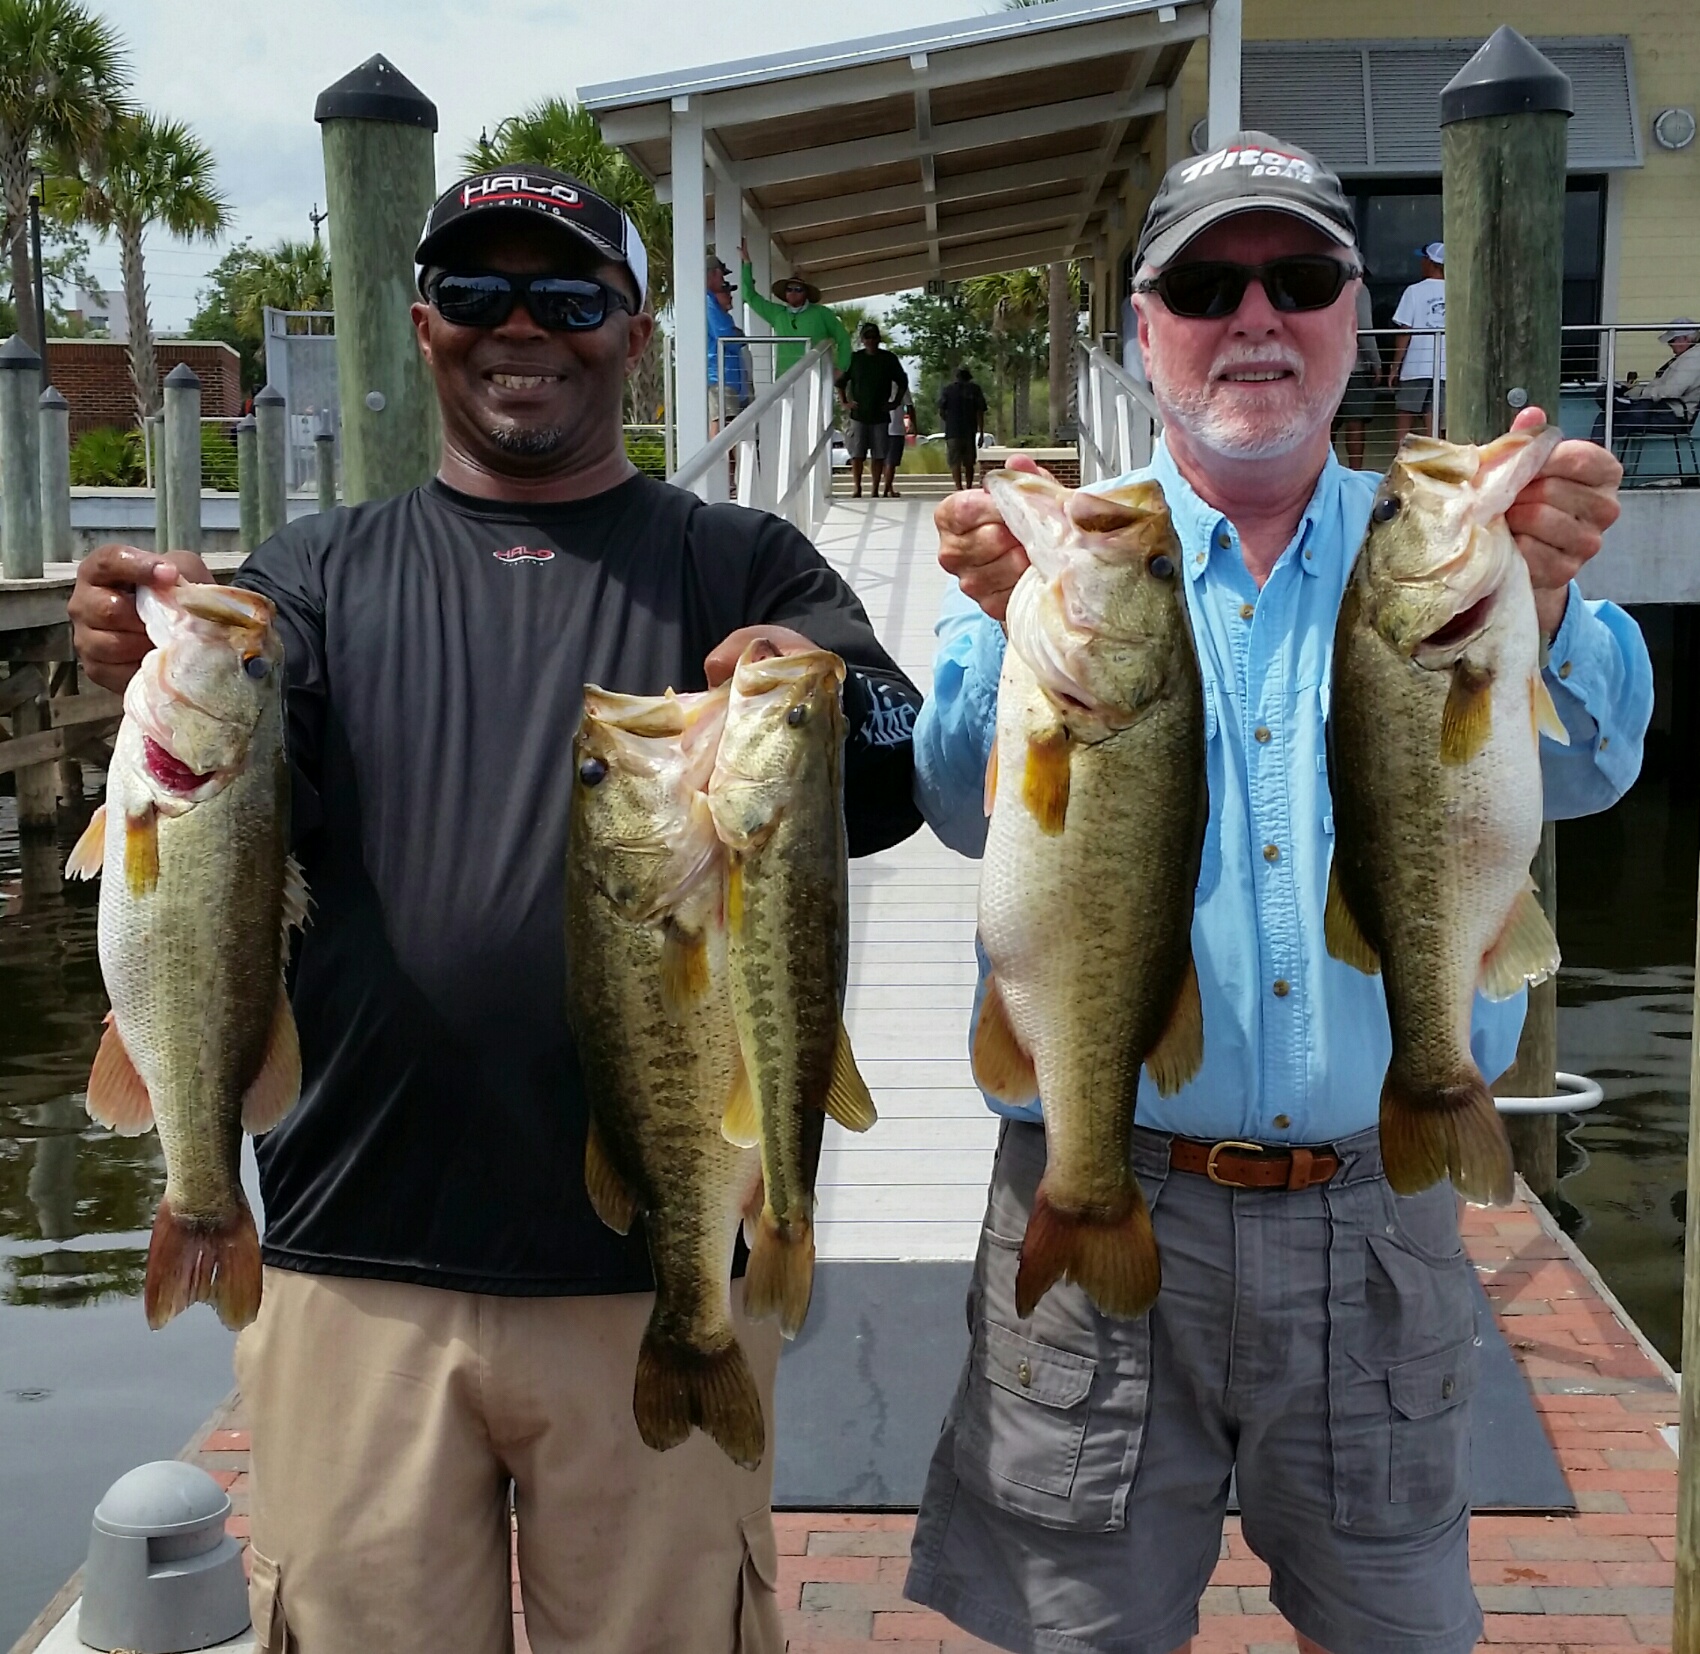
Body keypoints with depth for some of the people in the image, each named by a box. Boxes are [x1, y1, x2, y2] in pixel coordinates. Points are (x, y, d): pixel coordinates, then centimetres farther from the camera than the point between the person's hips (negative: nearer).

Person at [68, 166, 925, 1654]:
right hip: (361, 1265, 1)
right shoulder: (320, 574, 9)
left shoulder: (740, 568, 6)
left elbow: (889, 794, -7)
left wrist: (832, 705, -30)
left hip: (662, 1268, 0)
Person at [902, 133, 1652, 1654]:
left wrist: (1537, 595, -34)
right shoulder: (1066, 550, 1)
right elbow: (975, 812, -14)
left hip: (1380, 1215, 2)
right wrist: (1028, 631, -34)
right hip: (1102, 1203, -1)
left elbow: (1583, 767, -13)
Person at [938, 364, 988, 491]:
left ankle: (959, 489, -16)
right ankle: (969, 489, 19)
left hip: (953, 432, -2)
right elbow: (980, 413, -1)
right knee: (969, 463, 14)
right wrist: (981, 433, 3)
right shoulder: (975, 389, 3)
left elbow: (941, 412, 1)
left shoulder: (948, 389, 1)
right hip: (970, 432, 2)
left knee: (955, 462, -3)